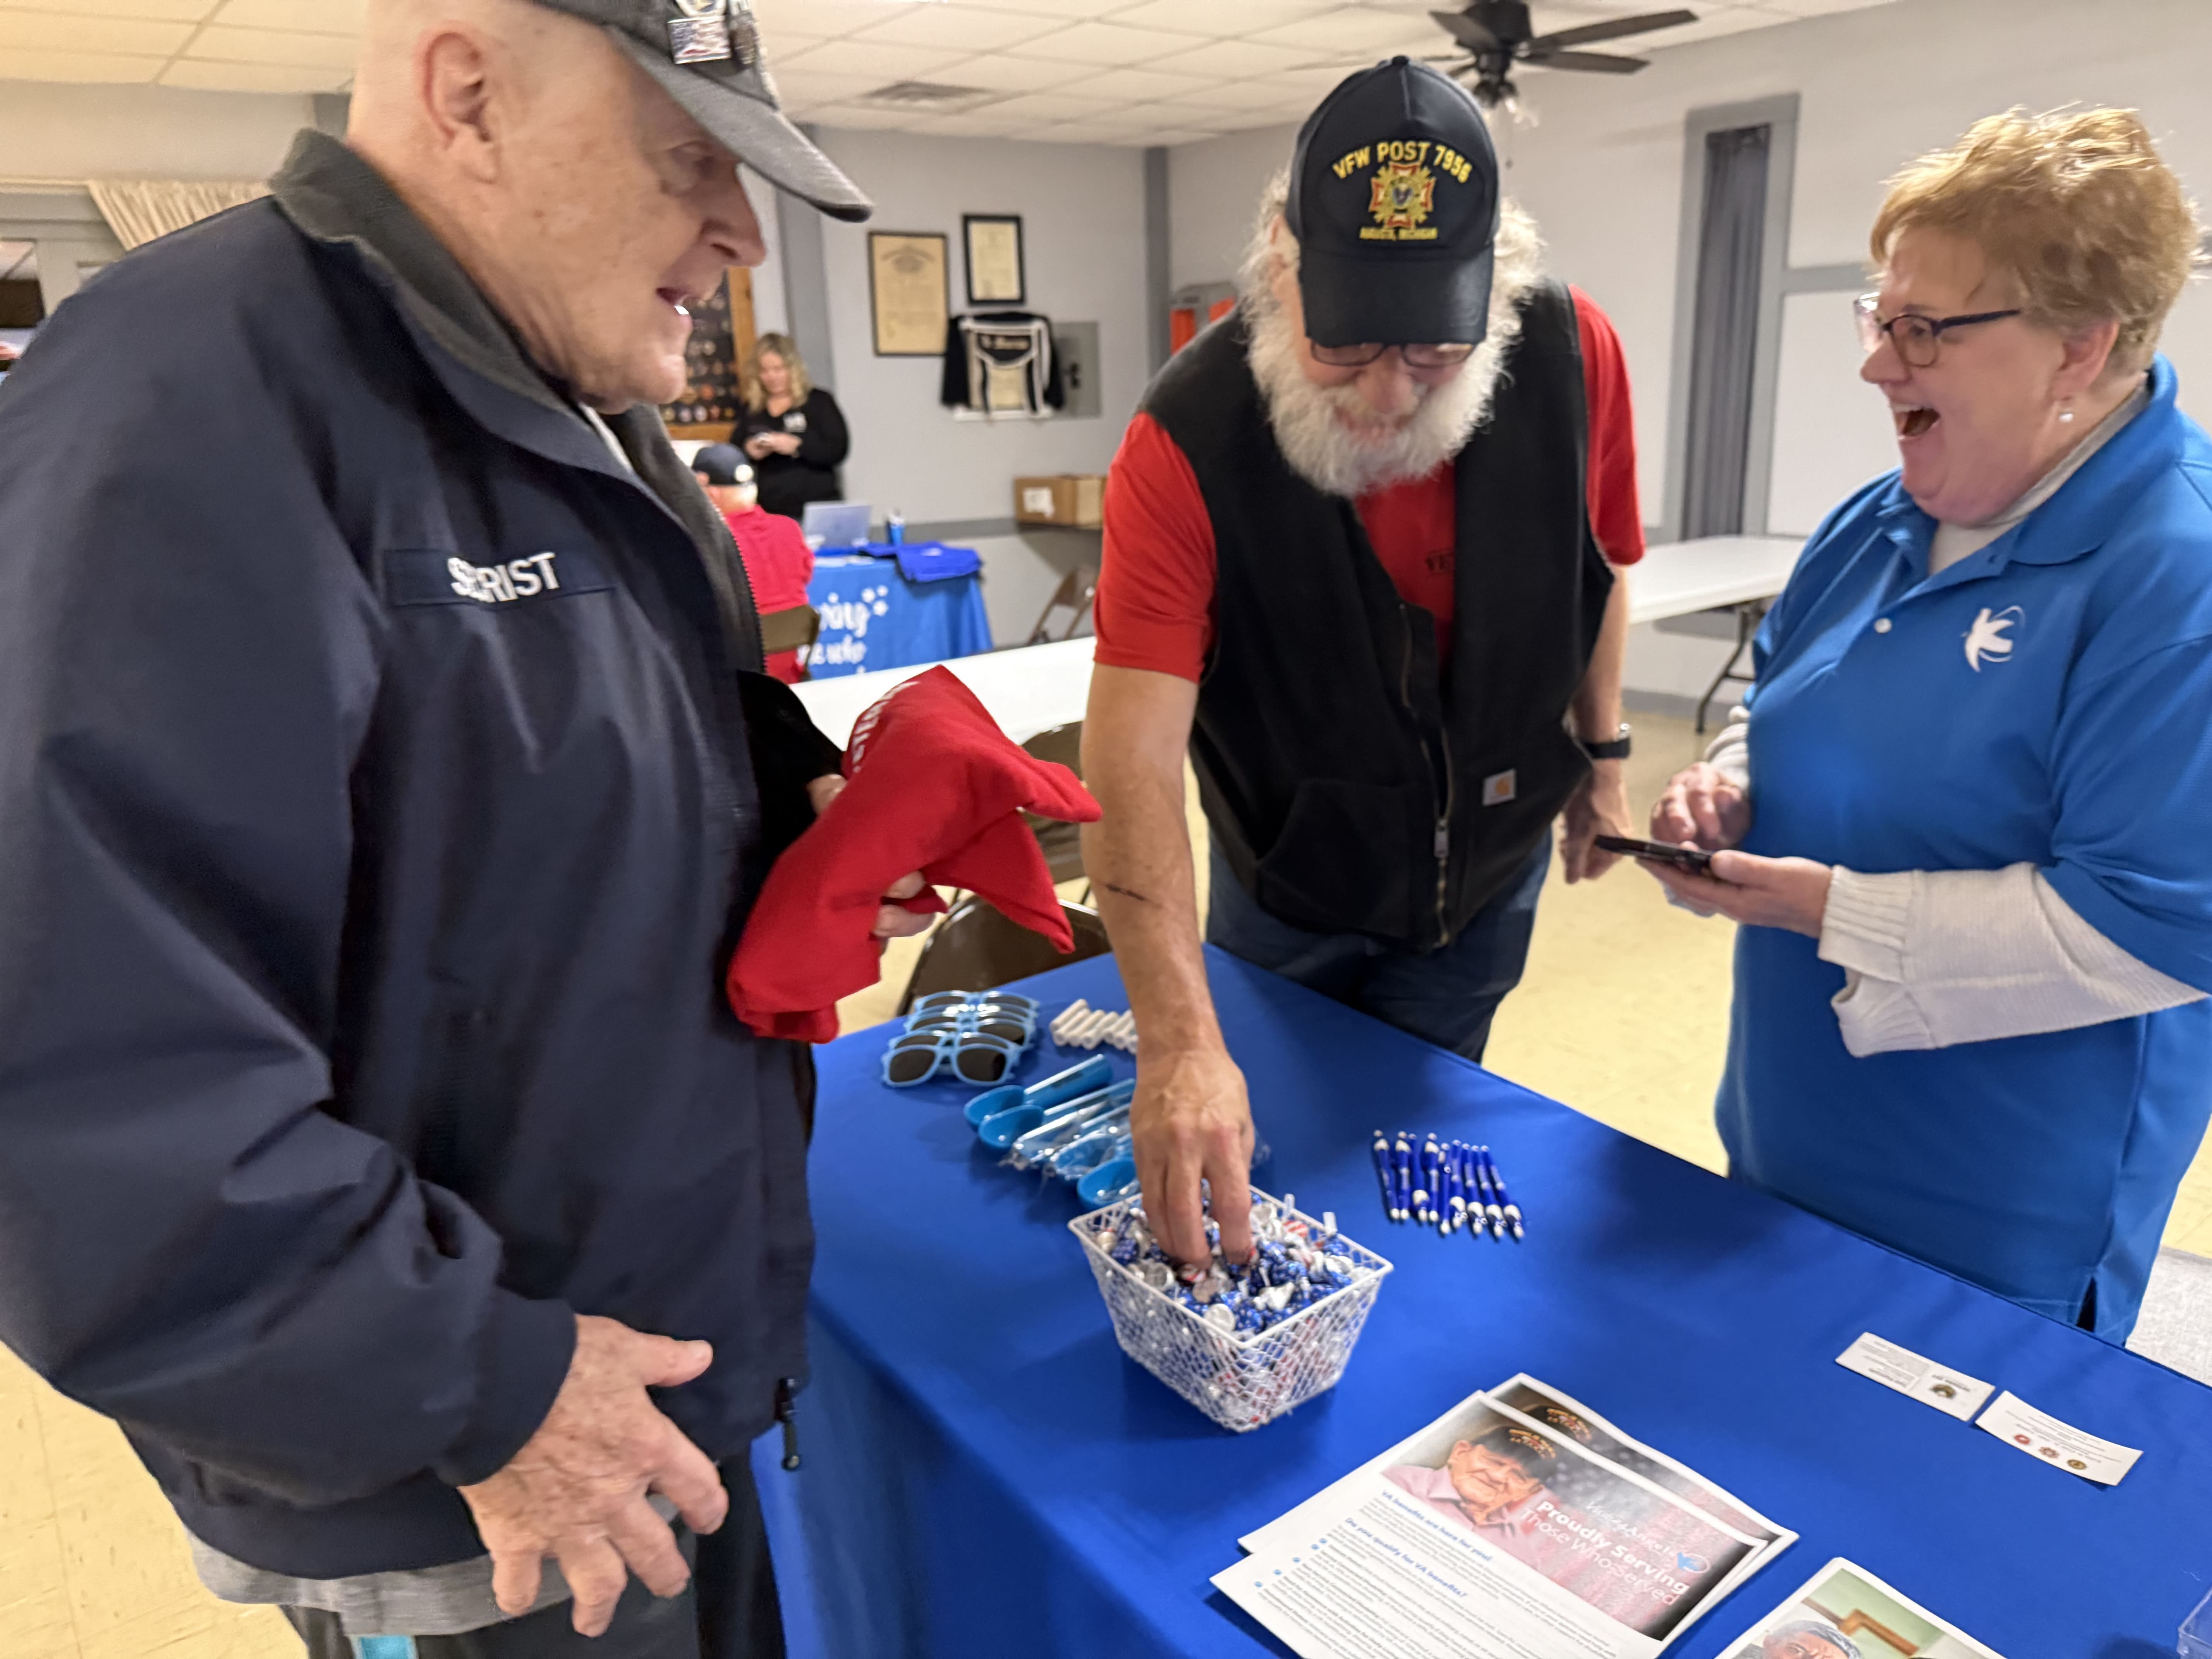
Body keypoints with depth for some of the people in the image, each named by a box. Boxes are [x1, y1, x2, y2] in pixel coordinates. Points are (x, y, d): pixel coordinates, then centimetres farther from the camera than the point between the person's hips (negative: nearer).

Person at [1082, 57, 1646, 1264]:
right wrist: (1180, 1042, -45)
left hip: (1489, 866, 2)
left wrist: (1600, 752, 8)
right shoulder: (1188, 441, -30)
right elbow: (1132, 762, -37)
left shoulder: (1573, 355, -19)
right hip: (1289, 886, -1)